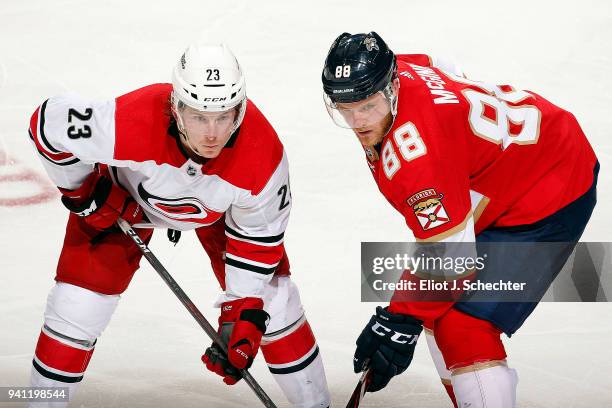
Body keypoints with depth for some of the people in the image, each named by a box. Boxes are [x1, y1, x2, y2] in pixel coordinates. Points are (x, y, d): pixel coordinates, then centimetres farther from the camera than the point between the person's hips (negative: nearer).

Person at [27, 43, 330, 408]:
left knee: (270, 293, -3)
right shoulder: (133, 124, -44)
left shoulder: (263, 154, -37)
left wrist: (243, 316, -21)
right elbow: (48, 124, -25)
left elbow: (257, 237, -19)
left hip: (219, 204, 1)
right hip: (128, 194, -1)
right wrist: (83, 193, -16)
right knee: (81, 298, -7)